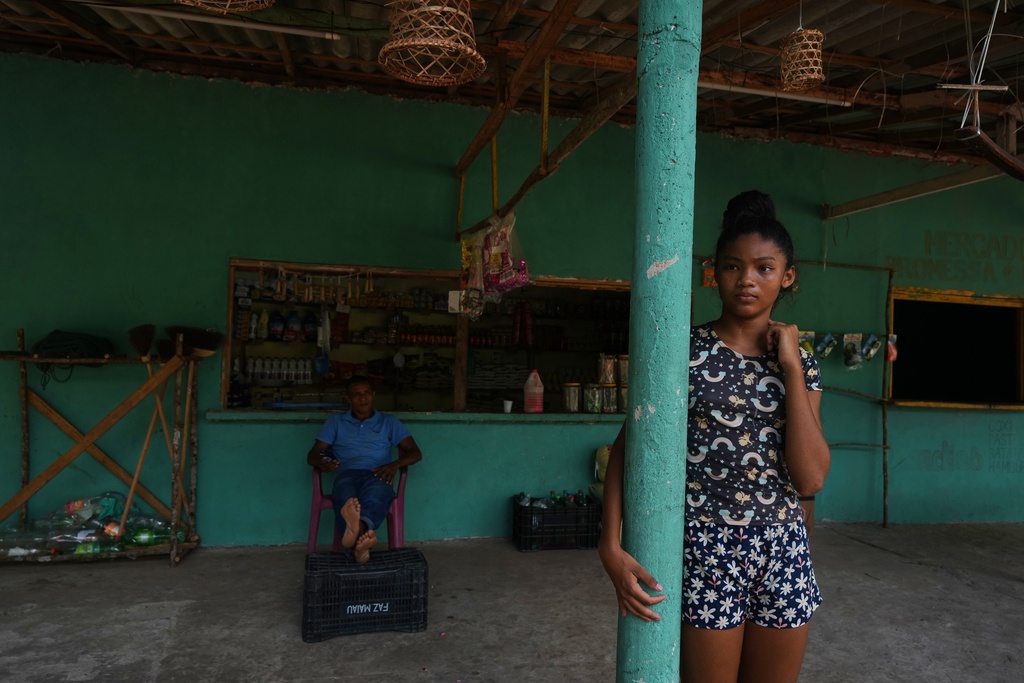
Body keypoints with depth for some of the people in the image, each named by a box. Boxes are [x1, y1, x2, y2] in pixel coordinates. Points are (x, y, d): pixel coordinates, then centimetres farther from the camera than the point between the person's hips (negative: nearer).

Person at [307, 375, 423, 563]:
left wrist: (395, 464, -8)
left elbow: (415, 453, 15)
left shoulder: (389, 422, 23)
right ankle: (360, 537, -70)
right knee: (346, 497, -40)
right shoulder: (335, 421, 25)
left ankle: (356, 529, -71)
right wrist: (322, 463, -10)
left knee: (377, 492, -41)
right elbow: (312, 455, 17)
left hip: (376, 475, 0)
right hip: (347, 474, 0)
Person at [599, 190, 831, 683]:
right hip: (706, 550, -4)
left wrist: (791, 367, -9)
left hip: (784, 553, 4)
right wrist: (611, 545, -19)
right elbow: (626, 447, -7)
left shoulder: (801, 364, 4)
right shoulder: (682, 351, -7)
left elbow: (811, 478, -7)